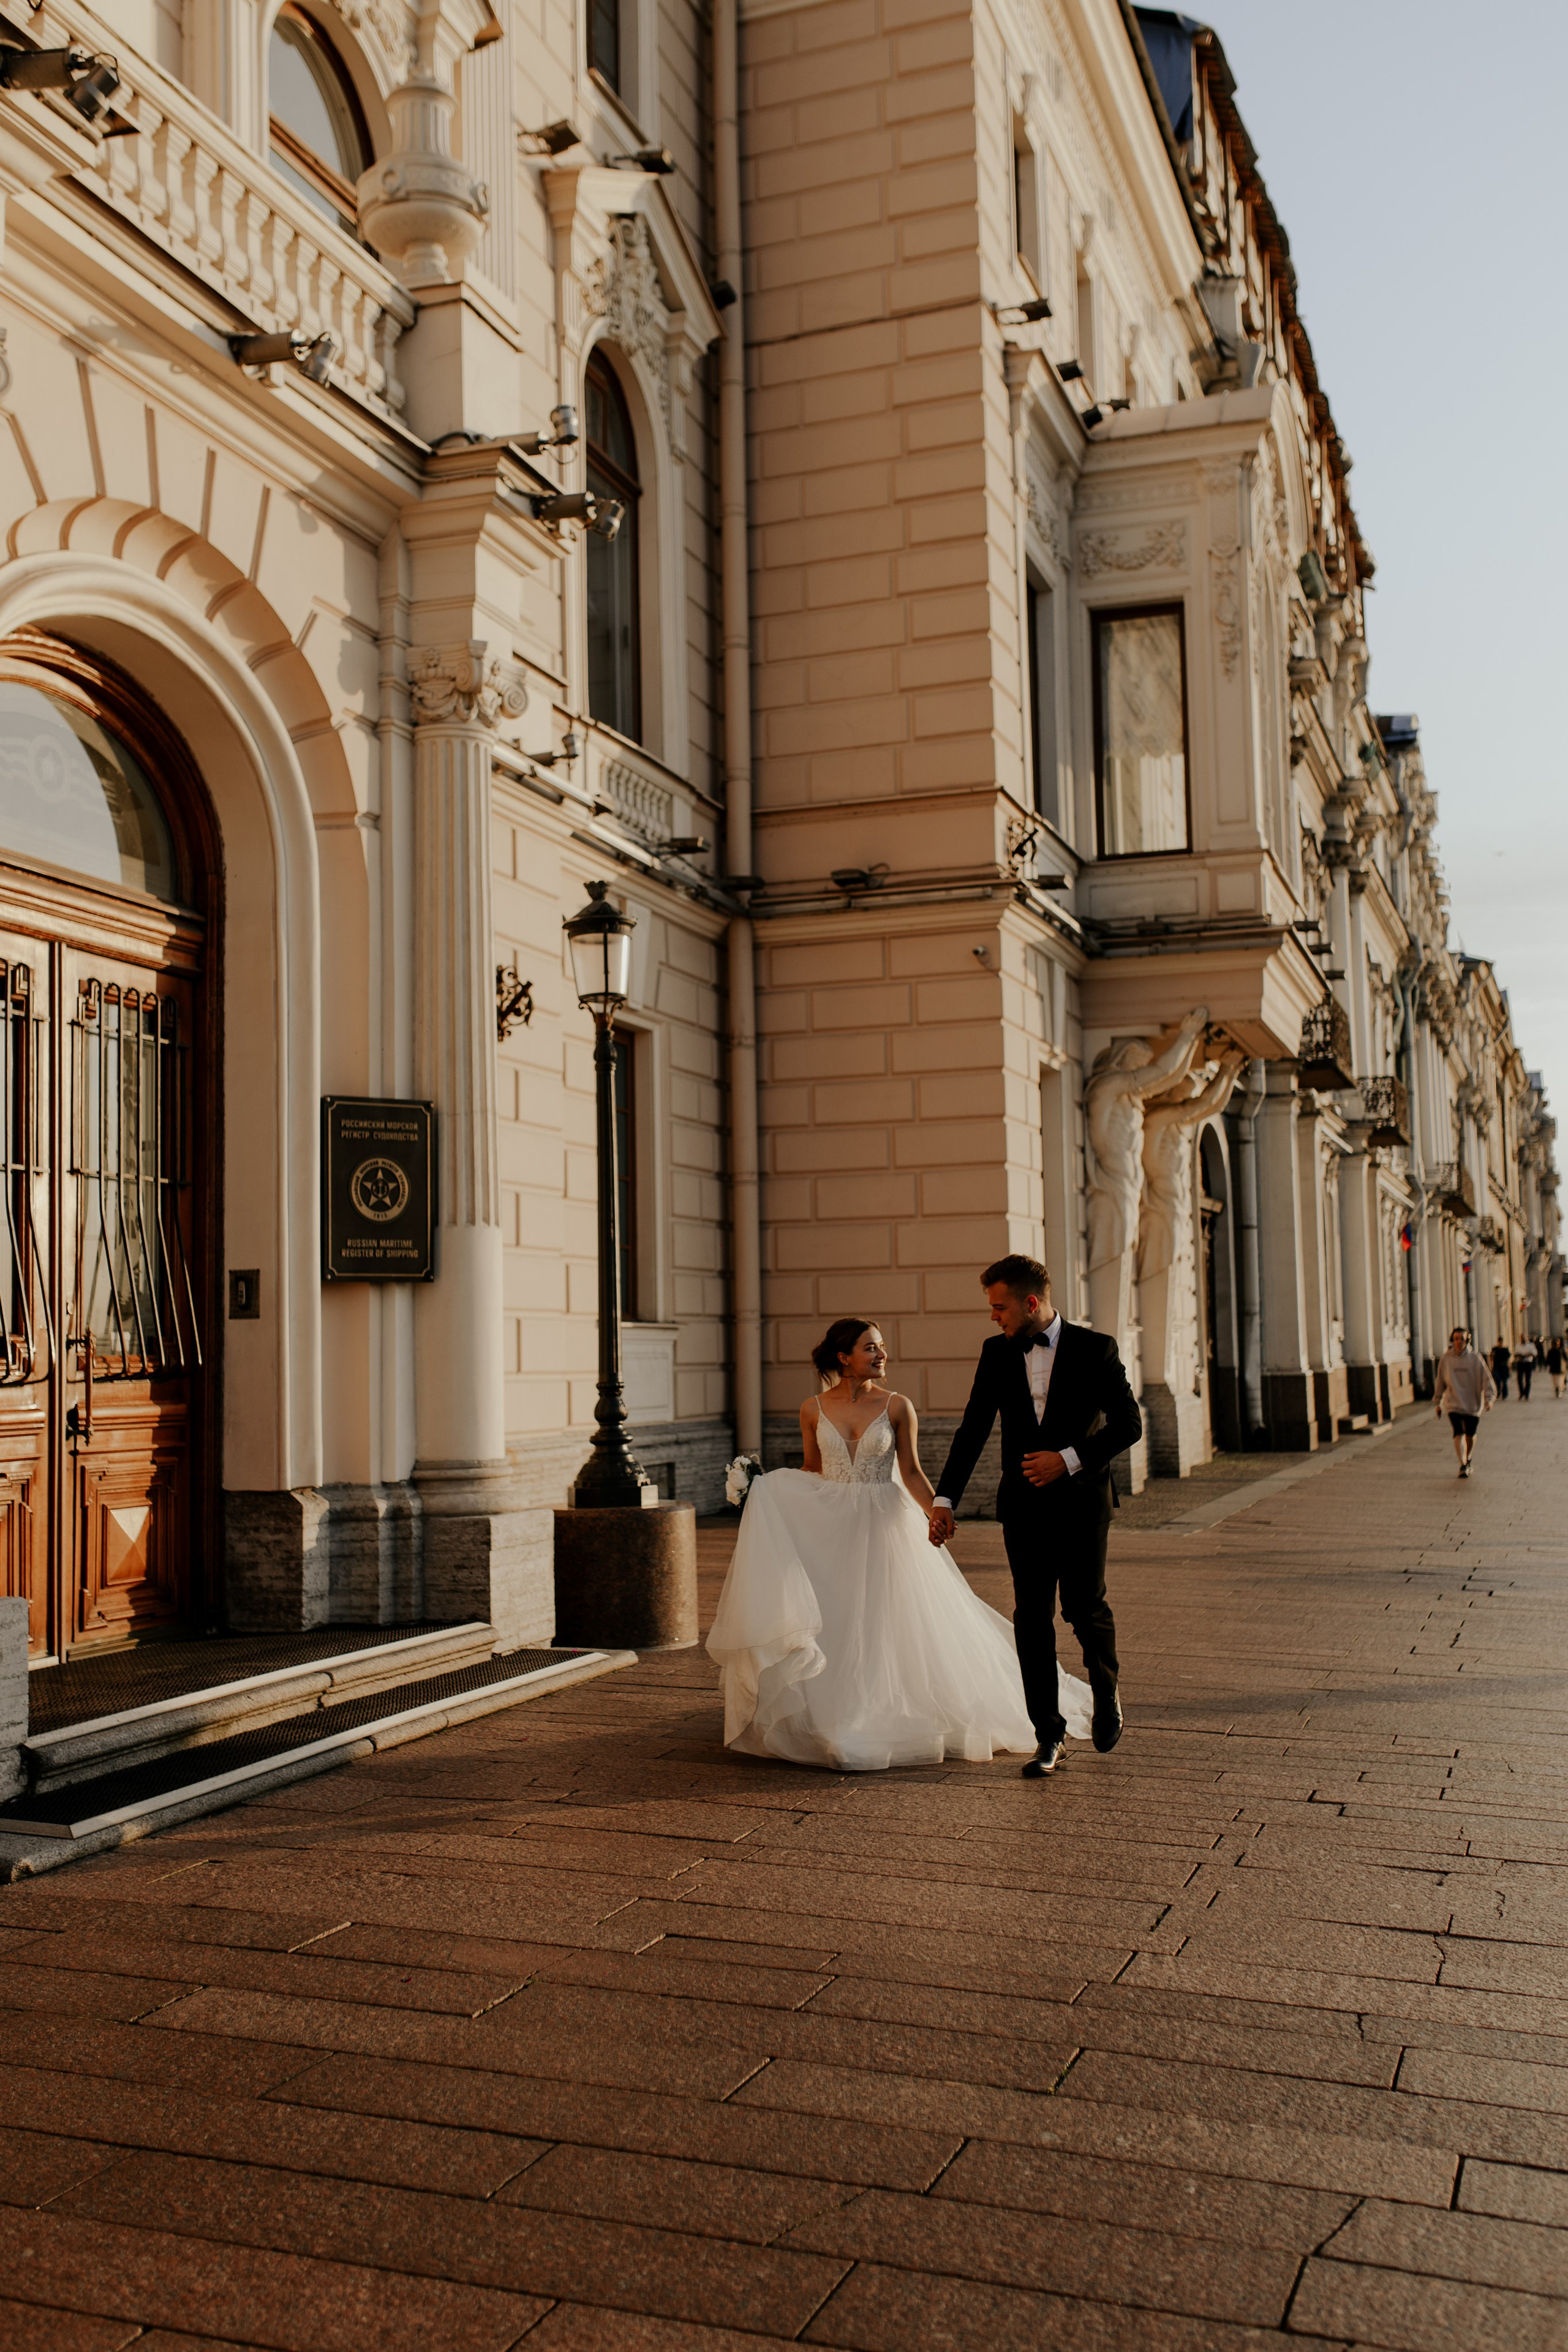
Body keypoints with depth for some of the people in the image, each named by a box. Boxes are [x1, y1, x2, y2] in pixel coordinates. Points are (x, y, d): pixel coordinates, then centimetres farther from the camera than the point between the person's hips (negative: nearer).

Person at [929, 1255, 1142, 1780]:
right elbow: (972, 1430, 7)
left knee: (1086, 1609, 1)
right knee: (1032, 1619, 1)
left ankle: (1106, 1693, 31)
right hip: (1024, 1505, 3)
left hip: (1081, 1501, -3)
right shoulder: (996, 1354, 5)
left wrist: (1069, 1459, -17)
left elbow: (1128, 1424, -7)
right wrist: (945, 1499, 0)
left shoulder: (1095, 1349, -5)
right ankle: (1048, 1734, 10)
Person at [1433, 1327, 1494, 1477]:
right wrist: (1439, 1402, 13)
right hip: (1454, 1404, 0)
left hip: (1473, 1404, 0)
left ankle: (1468, 1460, 36)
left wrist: (1489, 1398, -15)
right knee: (1458, 1434, -14)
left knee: (1470, 1436, 11)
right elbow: (1440, 1382, 10)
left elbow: (1486, 1379, -4)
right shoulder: (1445, 1359, 0)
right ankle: (1463, 1465, -13)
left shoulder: (1475, 1359, -4)